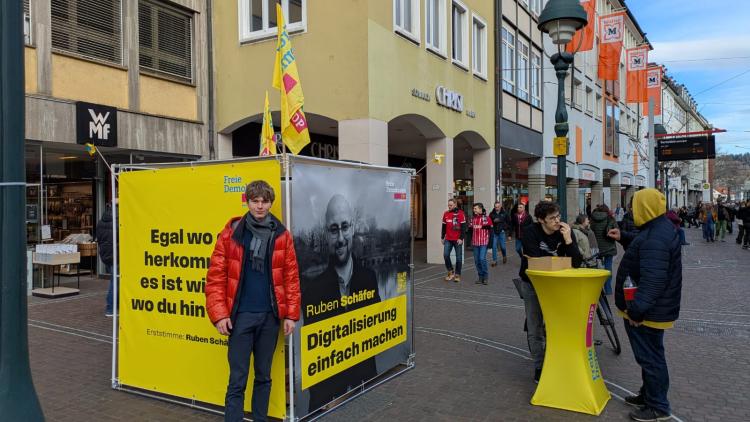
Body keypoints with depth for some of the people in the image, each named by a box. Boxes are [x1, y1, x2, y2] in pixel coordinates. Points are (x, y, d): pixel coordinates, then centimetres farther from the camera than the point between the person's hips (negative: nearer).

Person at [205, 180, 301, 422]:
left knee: (263, 376, 15)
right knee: (237, 380, 1)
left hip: (270, 316, 2)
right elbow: (216, 275, -2)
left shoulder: (281, 235, 2)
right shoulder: (232, 232, -2)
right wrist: (219, 314, -8)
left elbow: (291, 277, 4)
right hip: (241, 316, -2)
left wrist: (291, 314, 0)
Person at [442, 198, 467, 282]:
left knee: (458, 257, 2)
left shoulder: (460, 213, -5)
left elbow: (463, 227, -8)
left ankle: (457, 275, 12)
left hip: (457, 240, -4)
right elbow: (443, 226, 17)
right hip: (448, 240, 4)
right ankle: (450, 272, 10)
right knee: (446, 255, -7)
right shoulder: (446, 214, 10)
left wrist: (461, 238, -13)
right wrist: (442, 237, 14)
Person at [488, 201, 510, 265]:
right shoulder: (492, 214, 0)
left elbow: (508, 222, 6)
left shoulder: (504, 213, 0)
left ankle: (504, 256, 36)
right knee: (494, 247, -2)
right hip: (494, 232, 1)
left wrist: (505, 228, -2)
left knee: (502, 246, 7)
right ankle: (494, 260, 6)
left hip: (501, 232, 0)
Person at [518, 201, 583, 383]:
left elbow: (577, 263, -19)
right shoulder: (530, 232, -20)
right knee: (535, 329, 4)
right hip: (532, 283, -2)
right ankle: (539, 367, 18)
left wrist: (568, 241, -31)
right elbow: (535, 261, -28)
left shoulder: (565, 231, -13)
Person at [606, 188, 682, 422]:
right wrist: (624, 237, 20)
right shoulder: (660, 228, 7)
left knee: (650, 357, 3)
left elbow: (652, 281, -32)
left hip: (648, 312, -11)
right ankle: (648, 394, 37)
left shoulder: (655, 239, -28)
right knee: (650, 355, 22)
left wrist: (637, 309, -29)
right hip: (654, 309, 11)